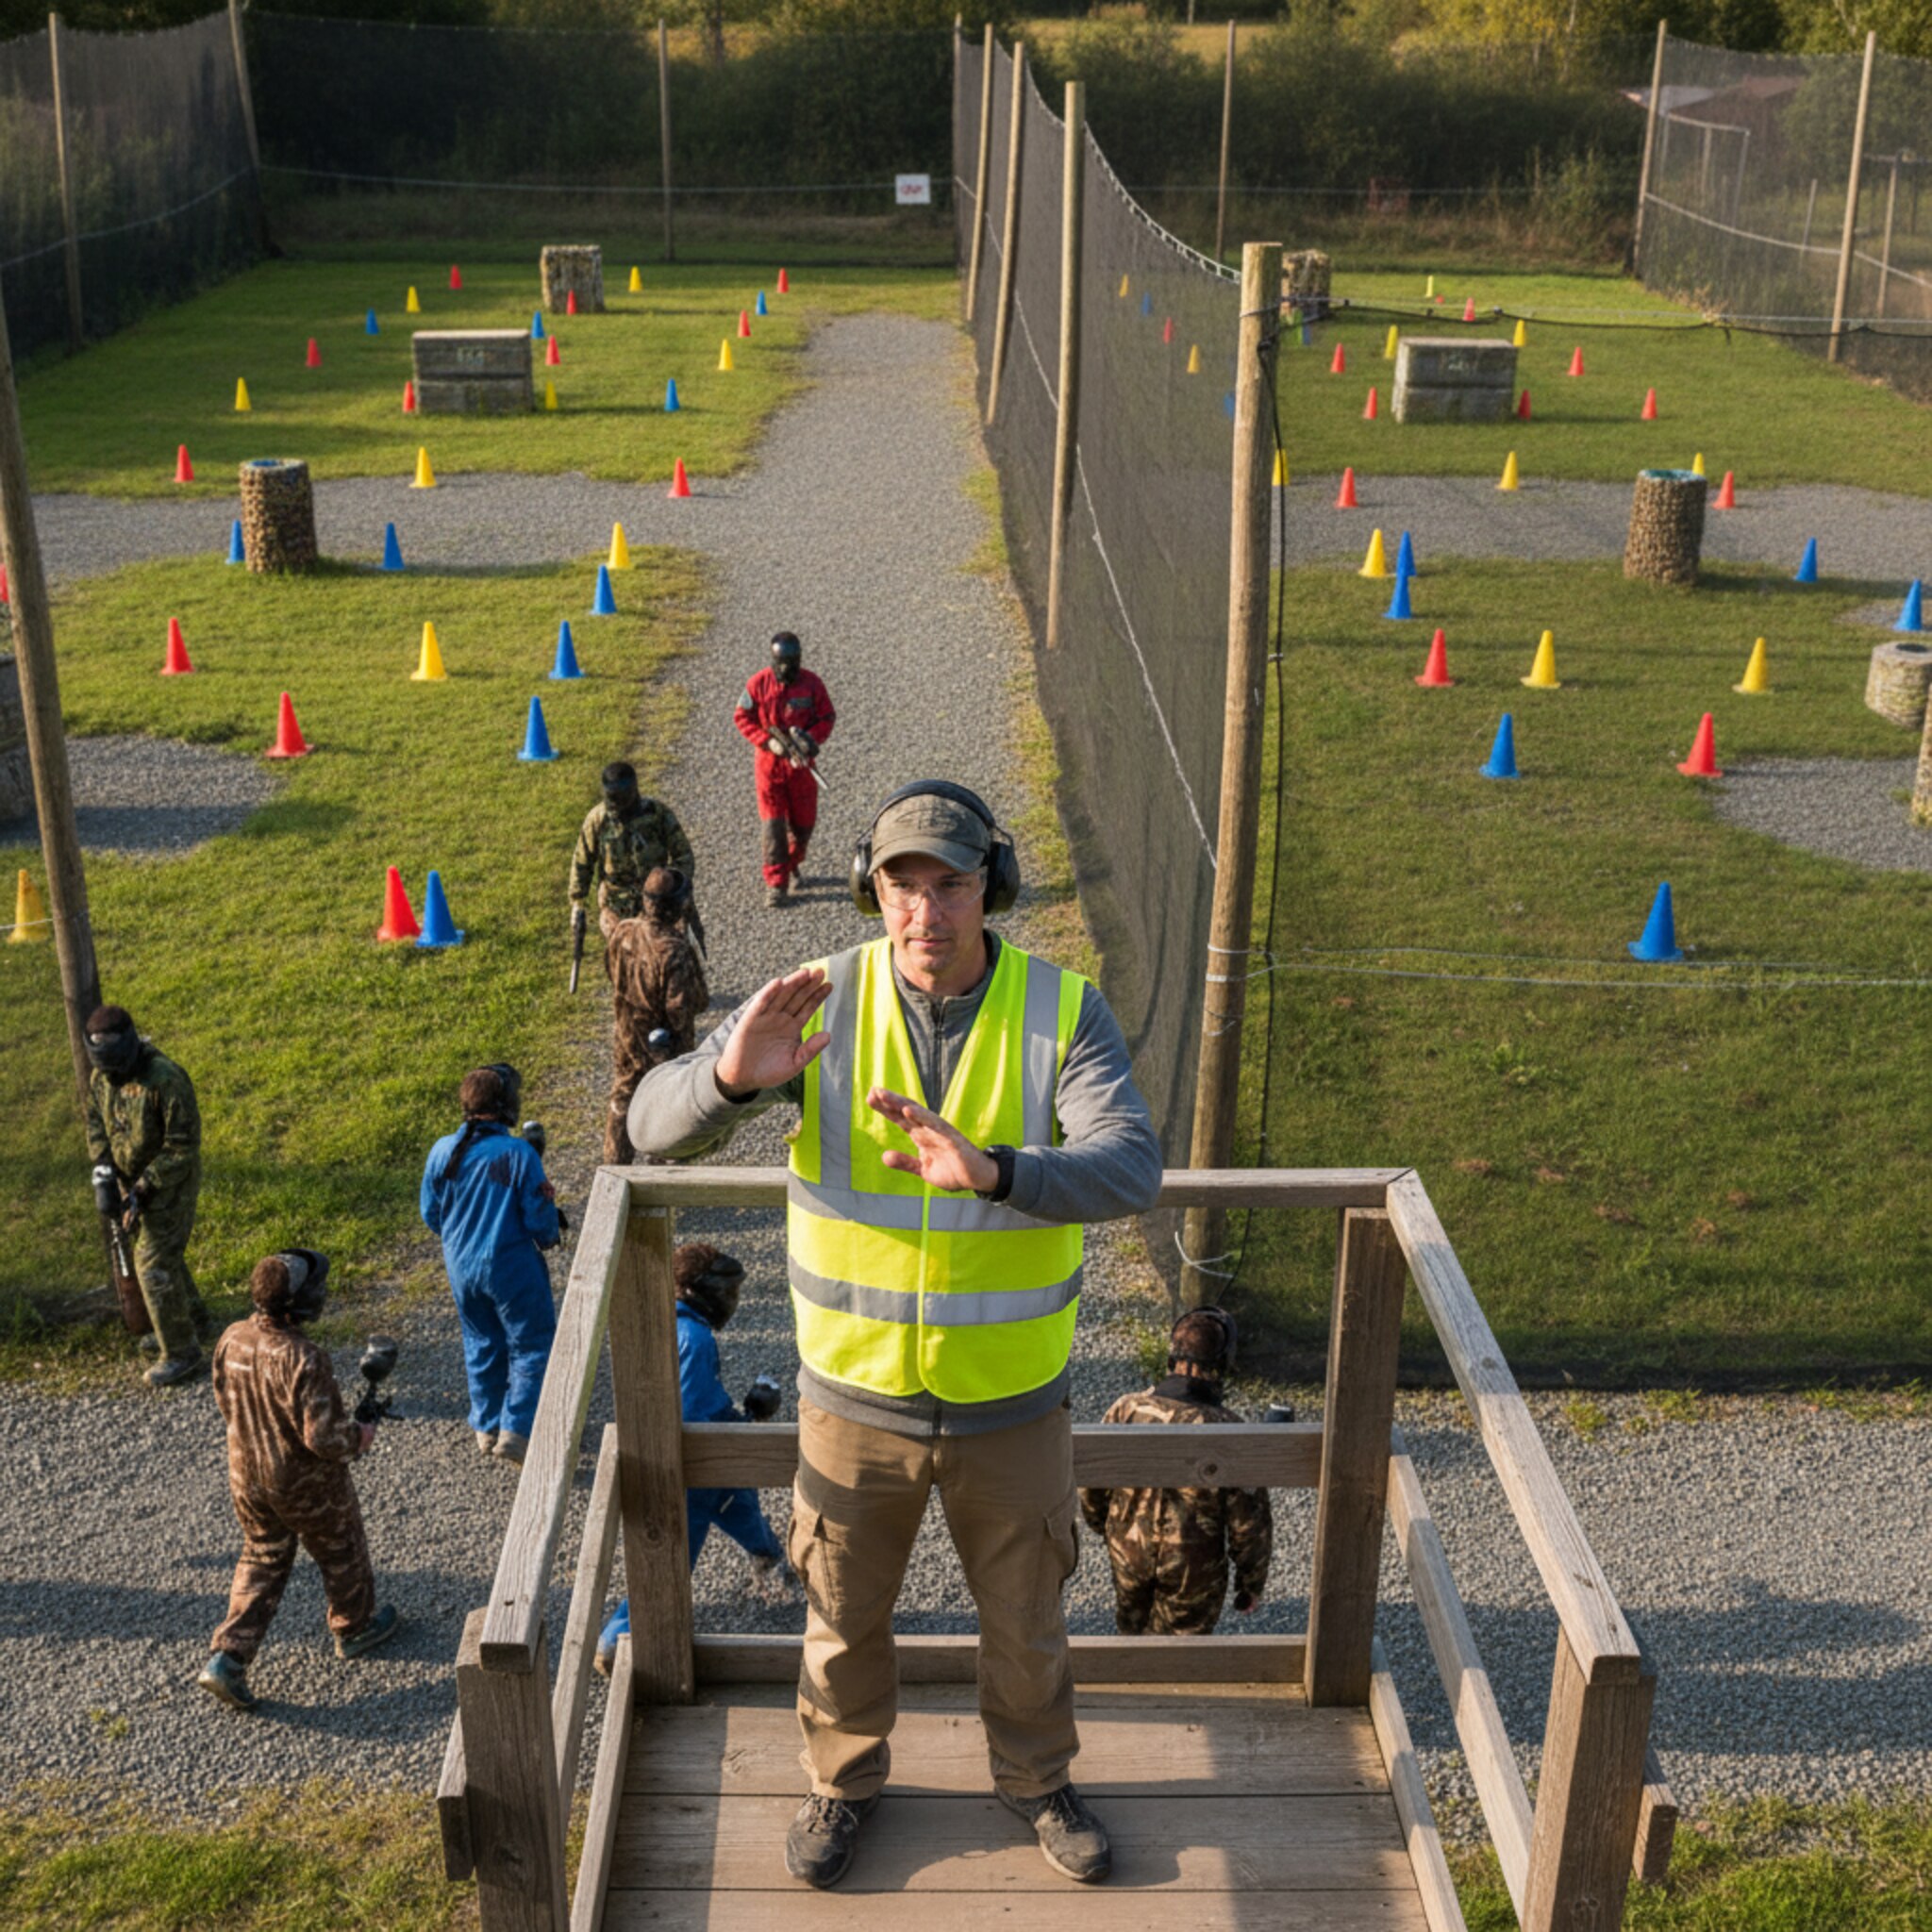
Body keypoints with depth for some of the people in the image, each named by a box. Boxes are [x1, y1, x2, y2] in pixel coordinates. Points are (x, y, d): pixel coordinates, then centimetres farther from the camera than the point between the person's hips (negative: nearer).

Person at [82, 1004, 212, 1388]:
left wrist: (143, 1189, -24)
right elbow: (97, 1123, 8)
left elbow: (184, 1145, -24)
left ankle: (182, 1353, 5)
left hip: (171, 1183, -8)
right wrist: (103, 1171, -7)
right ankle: (193, 1322, 41)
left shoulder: (166, 1080, -29)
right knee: (162, 1253, 21)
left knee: (154, 1264, -6)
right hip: (135, 1180, 8)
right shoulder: (100, 1076, -5)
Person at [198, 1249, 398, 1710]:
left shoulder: (232, 1340, -11)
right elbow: (324, 1438, -30)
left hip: (246, 1477, 6)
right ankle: (355, 1629, 42)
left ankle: (227, 1658, 15)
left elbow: (226, 1403, 5)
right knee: (341, 1553, 20)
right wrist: (358, 1437, -10)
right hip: (308, 1485, -6)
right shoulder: (303, 1360, -33)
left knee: (262, 1559, 23)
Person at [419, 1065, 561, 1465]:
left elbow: (431, 1215, 5)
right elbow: (539, 1219, -15)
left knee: (482, 1346, 21)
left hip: (461, 1266, 5)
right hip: (511, 1267, -5)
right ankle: (516, 1430, 5)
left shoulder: (442, 1151, -6)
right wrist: (552, 1236, 8)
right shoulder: (518, 1154, -20)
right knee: (531, 1347, 9)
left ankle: (486, 1427, 32)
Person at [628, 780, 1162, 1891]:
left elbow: (1128, 1171, -28)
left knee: (1026, 1614, 21)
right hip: (857, 1395, 0)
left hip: (1012, 1400, 0)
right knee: (845, 1611, 21)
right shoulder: (821, 1005, -14)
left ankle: (1036, 1778, 50)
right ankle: (848, 1778, 49)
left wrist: (989, 1171, -47)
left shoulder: (1065, 1011, -15)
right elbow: (660, 1128, -16)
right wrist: (733, 1075, -40)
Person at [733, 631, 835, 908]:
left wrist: (811, 739, -19)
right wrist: (768, 741, -15)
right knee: (773, 824, -5)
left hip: (801, 763, 1)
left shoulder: (812, 683, -4)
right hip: (769, 762, -1)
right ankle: (775, 884, 0)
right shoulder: (758, 683, -7)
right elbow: (741, 717, -2)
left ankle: (792, 862, 37)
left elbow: (827, 718, 0)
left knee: (803, 821, 9)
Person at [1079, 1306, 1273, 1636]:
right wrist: (1252, 1583, 0)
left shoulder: (1127, 1411, -19)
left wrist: (1103, 1524, 17)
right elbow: (1250, 1525, -17)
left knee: (1132, 1620, 31)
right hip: (1193, 1572, -3)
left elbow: (1093, 1488, -5)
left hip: (1129, 1554, 3)